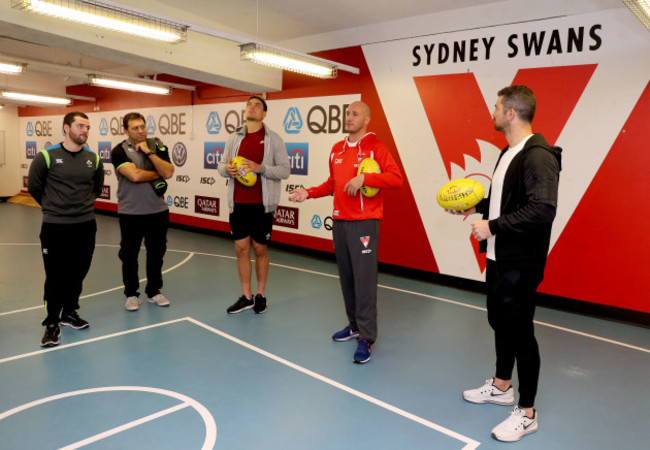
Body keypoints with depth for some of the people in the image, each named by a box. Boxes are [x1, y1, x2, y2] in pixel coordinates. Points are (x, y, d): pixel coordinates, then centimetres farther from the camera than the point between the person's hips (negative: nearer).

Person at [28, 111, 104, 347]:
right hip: (55, 228, -3)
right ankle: (52, 323, 16)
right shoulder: (47, 156, -8)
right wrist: (53, 206, 12)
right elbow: (34, 187, 4)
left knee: (78, 273, 13)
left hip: (85, 226, 4)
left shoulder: (94, 159, 3)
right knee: (56, 276, 2)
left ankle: (69, 313, 32)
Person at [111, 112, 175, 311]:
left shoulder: (157, 146, 3)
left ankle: (153, 291, 27)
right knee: (129, 254, 8)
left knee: (156, 252, 12)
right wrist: (158, 173, -8)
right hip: (130, 212, -3)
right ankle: (131, 294, 24)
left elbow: (169, 172, -11)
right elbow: (135, 175, -23)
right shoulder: (120, 150, -8)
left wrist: (149, 152, -14)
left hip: (158, 211, 3)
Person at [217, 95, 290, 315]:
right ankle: (246, 297, 19)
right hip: (238, 203, 4)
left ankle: (261, 294, 23)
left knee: (260, 249, 6)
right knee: (241, 249, 7)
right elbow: (221, 165, 13)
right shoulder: (234, 138, 10)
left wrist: (260, 168, -21)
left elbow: (285, 170, -7)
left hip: (262, 204, -3)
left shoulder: (273, 139, -1)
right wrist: (227, 169, -10)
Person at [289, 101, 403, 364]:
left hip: (364, 223, -6)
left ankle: (366, 339, 1)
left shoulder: (374, 147, -3)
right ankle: (354, 325, 27)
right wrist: (308, 193, 12)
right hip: (339, 221, 7)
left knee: (364, 280, -7)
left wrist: (364, 178, -22)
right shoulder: (337, 150, 15)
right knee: (346, 278, 12)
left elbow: (396, 178, -13)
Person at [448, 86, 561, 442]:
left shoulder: (538, 155, -19)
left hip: (520, 264, -9)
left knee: (520, 331, 1)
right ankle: (501, 387, 40)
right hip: (499, 257, 9)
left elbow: (542, 209, -28)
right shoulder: (509, 153, 11)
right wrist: (477, 206, 8)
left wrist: (493, 226, -25)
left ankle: (526, 413, 19)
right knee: (500, 322, 20)